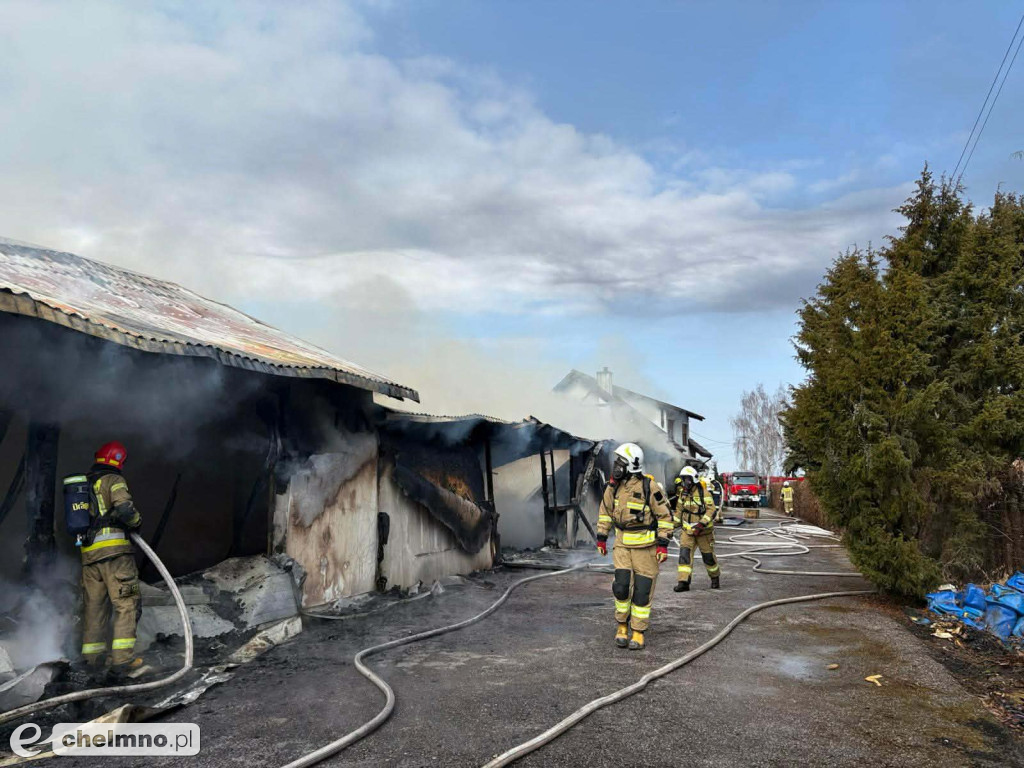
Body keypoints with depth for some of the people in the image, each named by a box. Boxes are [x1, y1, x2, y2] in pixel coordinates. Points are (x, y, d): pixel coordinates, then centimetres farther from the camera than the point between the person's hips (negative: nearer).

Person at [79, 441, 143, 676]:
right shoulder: (113, 480, -3)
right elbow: (124, 508, -18)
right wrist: (136, 521, -1)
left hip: (88, 552, 7)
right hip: (114, 549, -7)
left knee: (94, 604, 15)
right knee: (126, 604, -4)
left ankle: (92, 655, 22)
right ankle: (122, 659, -9)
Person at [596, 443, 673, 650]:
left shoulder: (649, 487, -17)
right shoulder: (614, 486, 0)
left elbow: (665, 515, -11)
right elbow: (605, 511, 13)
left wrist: (663, 544, -14)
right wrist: (601, 537, 12)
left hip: (646, 545, -4)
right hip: (623, 544, 4)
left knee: (642, 591, 1)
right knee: (621, 587, -4)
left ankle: (638, 633, 14)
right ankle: (622, 625, 19)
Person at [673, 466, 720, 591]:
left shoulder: (703, 493, -12)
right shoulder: (682, 494, 6)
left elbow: (711, 510, -19)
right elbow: (679, 511, 17)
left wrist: (701, 524, -28)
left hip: (703, 531, -4)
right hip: (687, 530, 4)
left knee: (708, 556, 8)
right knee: (684, 553, -11)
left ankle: (715, 578, 33)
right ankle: (683, 582, -13)